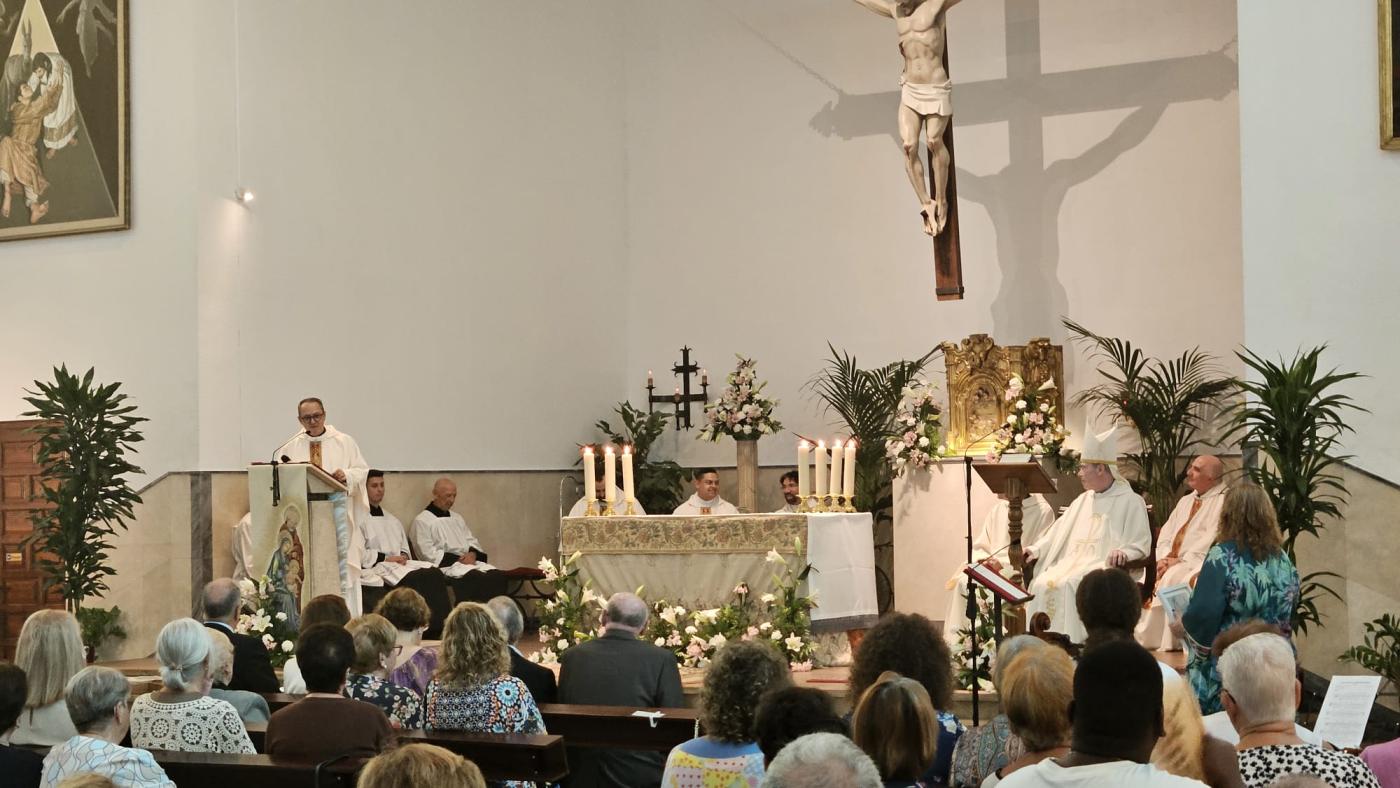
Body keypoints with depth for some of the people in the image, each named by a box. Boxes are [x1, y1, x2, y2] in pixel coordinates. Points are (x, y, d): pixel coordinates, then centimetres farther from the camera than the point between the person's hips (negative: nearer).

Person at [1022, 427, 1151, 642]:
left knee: (1068, 585, -33)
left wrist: (1123, 553, -26)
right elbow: (1057, 534, 22)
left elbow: (1140, 545, -5)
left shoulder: (1130, 502, 1)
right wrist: (1035, 550, 6)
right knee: (1042, 584, -21)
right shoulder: (1083, 500, 23)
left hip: (1107, 566, -6)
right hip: (1074, 562, 7)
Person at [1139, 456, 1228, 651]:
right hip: (1170, 563, 8)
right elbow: (1165, 535, 18)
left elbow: (1212, 540, -14)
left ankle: (1167, 648, -28)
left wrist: (1181, 561, -16)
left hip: (1198, 567, -8)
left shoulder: (1224, 501, -4)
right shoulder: (1186, 501, 23)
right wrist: (1164, 558, -2)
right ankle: (1141, 641, -13)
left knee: (1170, 580, -32)